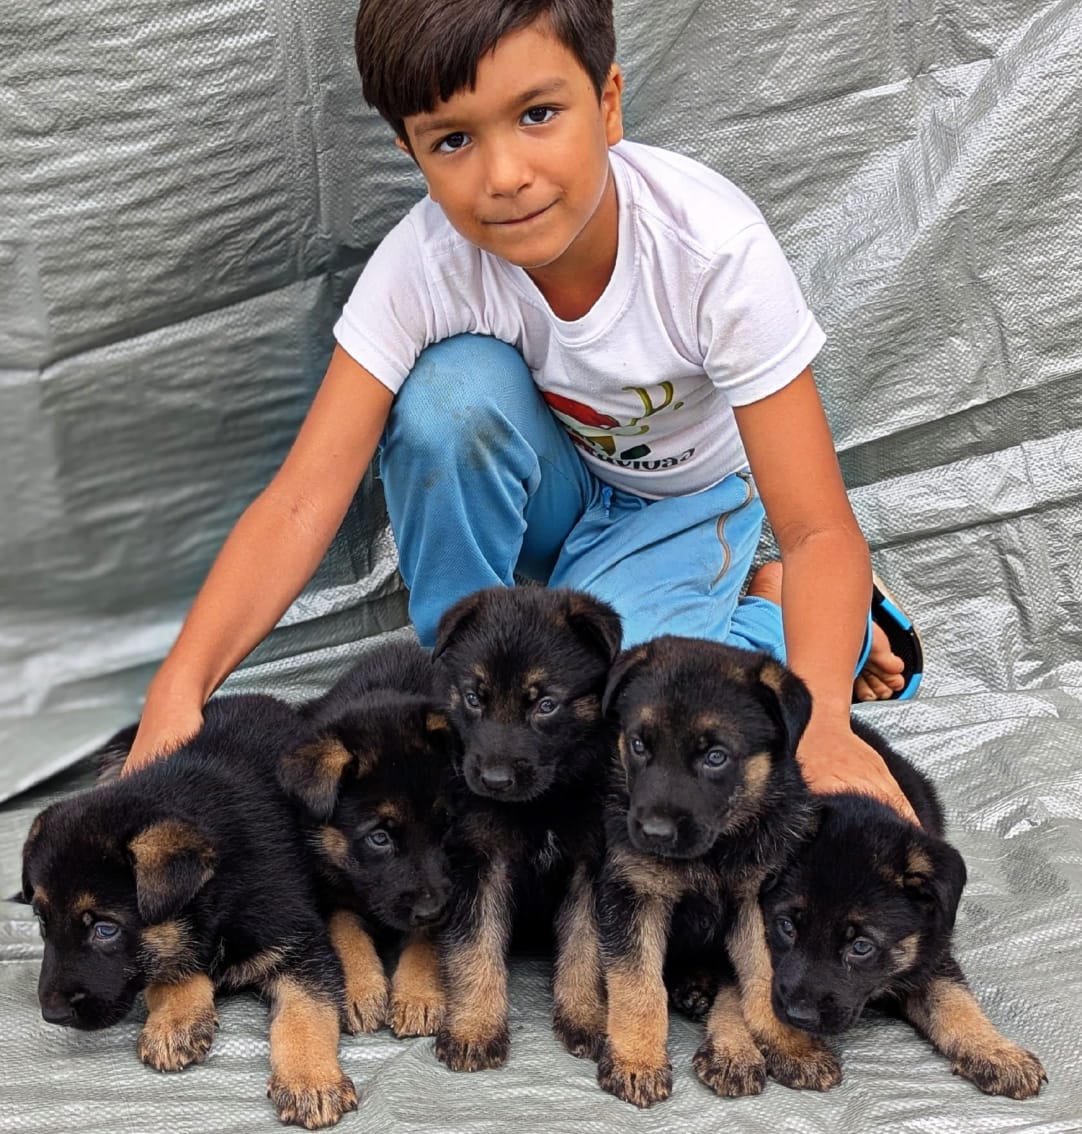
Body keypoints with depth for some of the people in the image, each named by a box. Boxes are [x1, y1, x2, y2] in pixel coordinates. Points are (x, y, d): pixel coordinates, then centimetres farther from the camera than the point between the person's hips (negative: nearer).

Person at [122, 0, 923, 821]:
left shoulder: (717, 251, -33)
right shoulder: (425, 262, -27)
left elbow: (820, 529, -33)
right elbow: (304, 499, -30)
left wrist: (820, 721, -52)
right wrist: (179, 688, -45)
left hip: (687, 500, -2)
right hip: (552, 485, 2)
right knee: (456, 386, -32)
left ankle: (775, 610, 0)